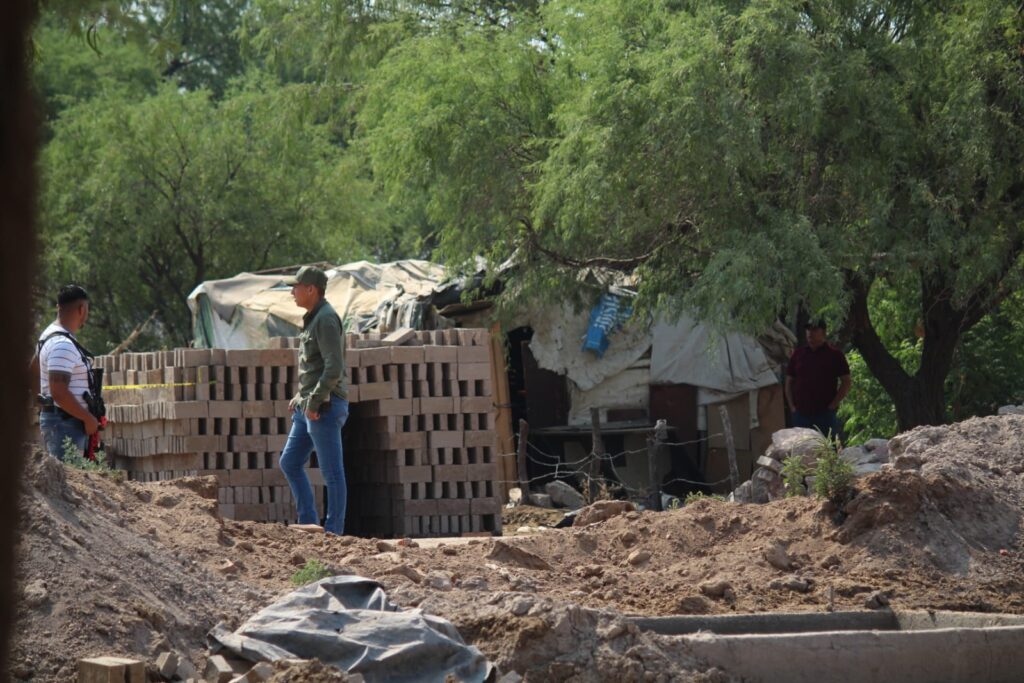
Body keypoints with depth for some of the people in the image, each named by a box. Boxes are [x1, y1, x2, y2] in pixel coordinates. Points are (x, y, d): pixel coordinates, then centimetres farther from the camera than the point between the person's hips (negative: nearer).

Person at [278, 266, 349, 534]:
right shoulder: (313, 319, 17)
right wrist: (300, 397, 17)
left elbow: (334, 368, -23)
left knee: (332, 472, -5)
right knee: (290, 463, 12)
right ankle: (308, 523, 15)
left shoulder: (326, 320, -14)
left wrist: (314, 401, -21)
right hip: (308, 407, 11)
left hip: (324, 408, -11)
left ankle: (333, 531, -1)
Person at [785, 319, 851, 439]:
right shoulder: (798, 354, 13)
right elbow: (789, 382, 17)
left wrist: (832, 406, -7)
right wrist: (792, 406, 5)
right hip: (800, 415, 4)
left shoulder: (834, 354, 1)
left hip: (825, 415, -4)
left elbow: (846, 383, 0)